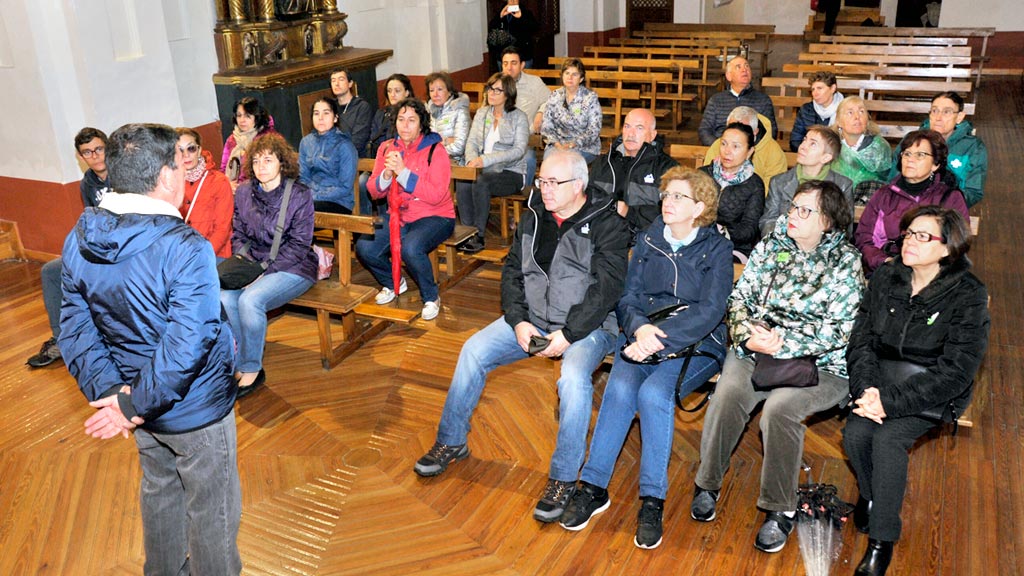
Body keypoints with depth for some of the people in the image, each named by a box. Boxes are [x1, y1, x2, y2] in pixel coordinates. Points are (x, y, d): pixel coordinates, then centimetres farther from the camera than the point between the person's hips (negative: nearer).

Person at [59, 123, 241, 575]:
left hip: (137, 394, 8)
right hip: (195, 409, -8)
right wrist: (135, 408, -20)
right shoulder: (186, 249, -29)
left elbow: (76, 328, -3)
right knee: (212, 511, 14)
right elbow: (186, 347, -32)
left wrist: (110, 392, -8)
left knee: (160, 491, 29)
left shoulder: (79, 239, -5)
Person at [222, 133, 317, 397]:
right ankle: (243, 362, -10)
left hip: (293, 268, -4)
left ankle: (251, 369, -11)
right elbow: (238, 235, 14)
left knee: (250, 299, -30)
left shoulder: (299, 194, -8)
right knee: (225, 297, -26)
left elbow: (299, 245, -10)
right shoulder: (243, 192, 7)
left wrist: (267, 270, -17)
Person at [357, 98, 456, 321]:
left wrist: (403, 172, -25)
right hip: (397, 215, 5)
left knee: (410, 248, -35)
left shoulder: (435, 151, -9)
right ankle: (392, 283, 15)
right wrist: (387, 174, -19)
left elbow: (436, 195, -21)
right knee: (364, 248, -17)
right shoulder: (387, 148, 7)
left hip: (434, 217, -5)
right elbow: (374, 191, 3)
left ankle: (431, 297, -6)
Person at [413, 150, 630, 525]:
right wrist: (518, 321, -7)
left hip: (587, 325, -5)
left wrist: (568, 334, -23)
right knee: (473, 351, -10)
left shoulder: (607, 224, -9)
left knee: (573, 377, -34)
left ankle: (564, 478, -18)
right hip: (531, 318, 6)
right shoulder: (534, 216, 8)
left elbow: (607, 288, -16)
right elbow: (512, 272, 8)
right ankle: (451, 442, 8)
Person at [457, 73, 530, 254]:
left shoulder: (519, 117, -2)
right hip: (486, 170, 4)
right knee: (462, 183, -29)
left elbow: (519, 150, -13)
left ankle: (479, 236, -24)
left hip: (511, 173, -4)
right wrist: (472, 160, -15)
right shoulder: (481, 113, 15)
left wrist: (486, 160, -22)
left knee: (481, 183, -34)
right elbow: (472, 142, 9)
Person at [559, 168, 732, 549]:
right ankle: (593, 486, -18)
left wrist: (659, 338, -25)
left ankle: (653, 500, -20)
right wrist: (639, 328, -16)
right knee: (620, 388, -27)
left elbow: (709, 312, -12)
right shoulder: (647, 241, 11)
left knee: (653, 393, -31)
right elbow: (627, 298, 7)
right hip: (641, 336, 3)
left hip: (697, 346, -3)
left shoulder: (717, 249, -1)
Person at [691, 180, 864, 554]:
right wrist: (747, 332, -12)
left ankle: (780, 509, -12)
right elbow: (740, 296, 9)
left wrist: (783, 343, -19)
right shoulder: (770, 245, 10)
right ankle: (708, 483, -6)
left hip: (818, 363, -3)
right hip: (756, 349, 3)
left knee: (780, 407, -32)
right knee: (728, 393, -27)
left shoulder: (846, 263, -3)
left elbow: (840, 330, -10)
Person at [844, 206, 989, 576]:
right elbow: (861, 338, -2)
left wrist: (890, 401, -26)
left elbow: (954, 371, -19)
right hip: (881, 378, 4)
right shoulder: (886, 277, -2)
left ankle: (882, 541, -11)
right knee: (856, 432, -22)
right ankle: (871, 494, 10)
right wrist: (867, 388, -21)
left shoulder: (968, 296, -14)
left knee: (887, 438, -27)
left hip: (934, 392, -3)